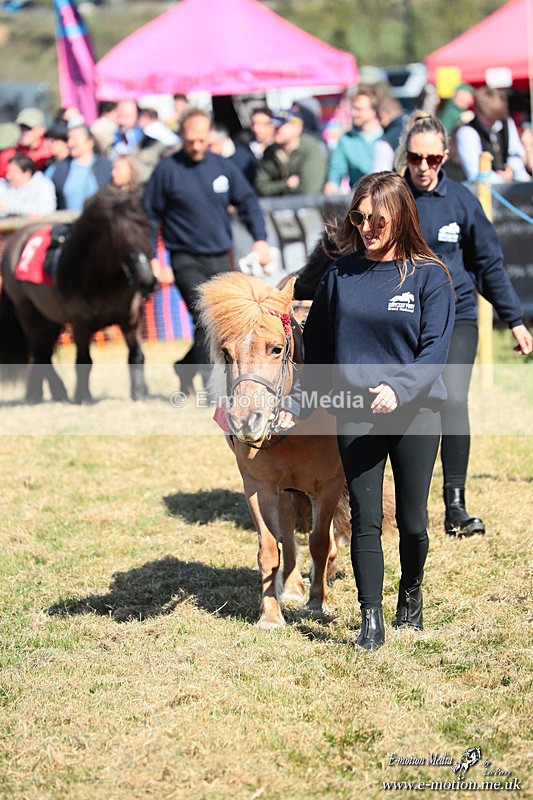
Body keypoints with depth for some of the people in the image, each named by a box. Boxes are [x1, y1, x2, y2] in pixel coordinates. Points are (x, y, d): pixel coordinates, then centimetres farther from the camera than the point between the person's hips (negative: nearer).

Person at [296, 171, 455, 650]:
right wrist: (303, 404, 13)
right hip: (355, 414, 2)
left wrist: (398, 388, -24)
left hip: (416, 410, -2)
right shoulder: (341, 274, 4)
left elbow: (435, 348, -9)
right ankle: (372, 620, 3)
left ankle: (412, 595, 32)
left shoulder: (429, 276, -4)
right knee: (365, 520, -1)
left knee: (412, 520, 7)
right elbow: (317, 344, 13)